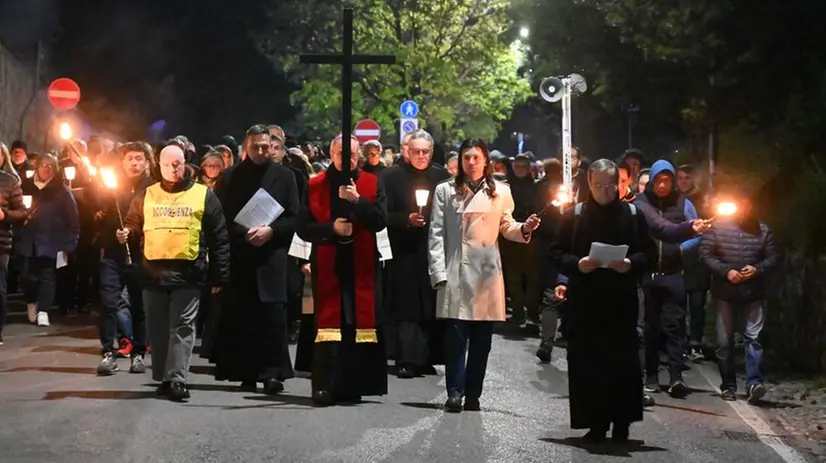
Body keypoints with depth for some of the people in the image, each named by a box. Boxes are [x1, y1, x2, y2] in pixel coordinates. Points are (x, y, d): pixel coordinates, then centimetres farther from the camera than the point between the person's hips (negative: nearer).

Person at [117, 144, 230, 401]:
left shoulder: (203, 195, 6)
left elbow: (218, 238, 5)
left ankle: (177, 379, -9)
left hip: (187, 273, -3)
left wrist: (219, 275, 0)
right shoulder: (146, 196, 13)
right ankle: (163, 379, 16)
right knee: (158, 329, 7)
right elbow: (133, 226, 18)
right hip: (154, 272, 3)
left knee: (182, 326, -7)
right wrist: (125, 234, -7)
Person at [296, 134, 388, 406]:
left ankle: (354, 385, 6)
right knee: (328, 323, -6)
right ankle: (326, 387, -7)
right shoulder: (315, 186, 7)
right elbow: (304, 228, 3)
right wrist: (331, 228, -13)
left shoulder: (372, 184, 8)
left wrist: (357, 200, -17)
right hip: (327, 266, -1)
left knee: (360, 322, -1)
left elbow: (381, 221, -4)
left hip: (362, 266, 1)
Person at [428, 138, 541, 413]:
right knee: (456, 336, -8)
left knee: (482, 338, 3)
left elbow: (506, 228, 17)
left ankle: (473, 394, 11)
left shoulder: (501, 192, 12)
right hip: (456, 273, -2)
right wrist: (439, 273, -6)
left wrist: (524, 229, -6)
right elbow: (436, 234, 3)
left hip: (487, 273, 2)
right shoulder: (445, 191, 7)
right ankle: (455, 393, -4)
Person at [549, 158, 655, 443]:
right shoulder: (573, 215, 4)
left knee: (623, 361, 1)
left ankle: (621, 423, 11)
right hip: (584, 301, 0)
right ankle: (595, 423, 8)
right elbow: (557, 253, 4)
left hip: (622, 300, 0)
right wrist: (577, 264, -14)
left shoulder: (633, 214, 4)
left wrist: (631, 264, -13)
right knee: (587, 363, 0)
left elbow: (649, 253, 6)